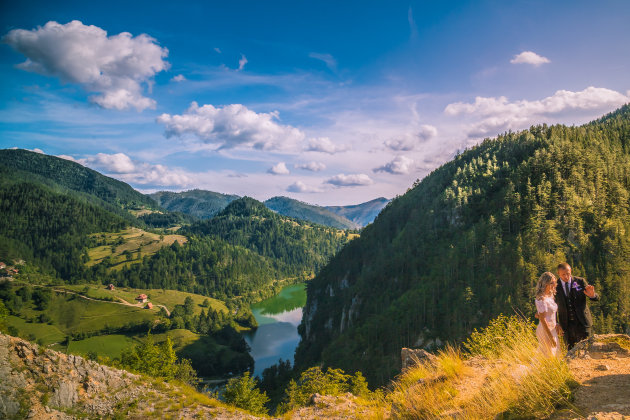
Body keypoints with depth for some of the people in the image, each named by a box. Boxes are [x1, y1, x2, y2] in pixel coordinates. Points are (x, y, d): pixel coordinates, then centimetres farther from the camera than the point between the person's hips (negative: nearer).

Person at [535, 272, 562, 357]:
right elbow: (542, 319, -22)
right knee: (549, 355, 0)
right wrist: (551, 337, -20)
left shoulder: (549, 296, 7)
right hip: (545, 331, -9)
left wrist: (556, 325, 12)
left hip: (551, 329, 9)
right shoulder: (542, 299, -21)